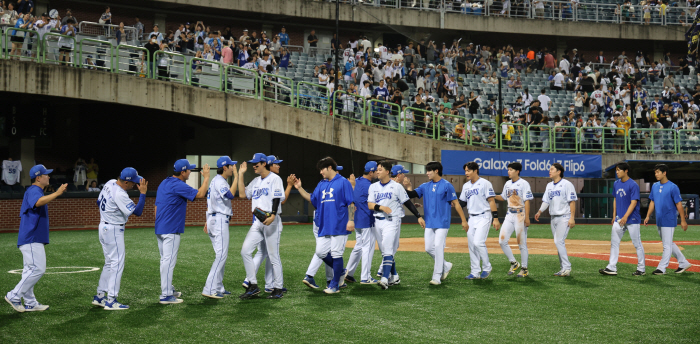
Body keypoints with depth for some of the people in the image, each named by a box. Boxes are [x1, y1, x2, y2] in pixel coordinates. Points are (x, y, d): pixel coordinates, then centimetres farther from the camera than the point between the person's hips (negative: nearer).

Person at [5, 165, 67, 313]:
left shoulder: (36, 191, 21)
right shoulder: (33, 191, -13)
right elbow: (38, 202, -37)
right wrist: (57, 193, -37)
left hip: (34, 240, 11)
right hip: (31, 239, -11)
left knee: (31, 270, 11)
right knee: (38, 269, -13)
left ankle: (30, 303, 14)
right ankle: (14, 296, -9)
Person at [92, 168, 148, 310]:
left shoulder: (110, 183, 4)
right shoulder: (120, 194, -25)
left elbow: (99, 202, 17)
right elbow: (138, 212, -24)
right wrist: (143, 193, -22)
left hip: (104, 227, 10)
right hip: (113, 230, -10)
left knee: (110, 263, 16)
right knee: (117, 263, -6)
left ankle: (99, 296, 20)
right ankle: (111, 300, -5)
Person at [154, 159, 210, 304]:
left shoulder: (164, 183, 15)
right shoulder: (178, 185, -15)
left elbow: (157, 206, 19)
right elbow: (200, 194, -20)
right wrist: (206, 177, -8)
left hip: (159, 229, 10)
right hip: (171, 230, -10)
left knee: (165, 260, 17)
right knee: (169, 261, -8)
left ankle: (168, 289, 27)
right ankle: (166, 296, -8)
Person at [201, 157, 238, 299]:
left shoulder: (215, 180, 18)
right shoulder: (219, 181, -13)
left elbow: (209, 202, 21)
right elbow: (230, 195, -30)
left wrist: (208, 221, 23)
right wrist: (236, 177, -24)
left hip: (213, 219, 11)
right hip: (220, 220, -11)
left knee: (221, 254, 14)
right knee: (221, 254, -13)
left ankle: (218, 287, 17)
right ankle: (210, 289, -16)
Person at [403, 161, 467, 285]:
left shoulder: (447, 185, -7)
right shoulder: (425, 186, 10)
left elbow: (456, 203, -7)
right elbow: (411, 195, 5)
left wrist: (464, 220, -9)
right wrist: (407, 187, -15)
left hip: (442, 222, -6)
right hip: (429, 223, 6)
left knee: (438, 247, -9)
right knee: (429, 248, 6)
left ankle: (437, 277, -4)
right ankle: (446, 266, 26)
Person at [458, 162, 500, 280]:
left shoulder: (484, 183, -7)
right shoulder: (466, 186, 13)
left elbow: (491, 201, -9)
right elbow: (462, 203, 16)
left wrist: (495, 218, -15)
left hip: (484, 217, -7)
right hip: (471, 218, 7)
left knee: (478, 242, -17)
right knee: (472, 245, 5)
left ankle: (486, 268, 1)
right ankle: (475, 272, 11)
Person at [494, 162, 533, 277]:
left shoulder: (524, 184, -9)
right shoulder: (508, 184, 12)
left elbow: (527, 201, -12)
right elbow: (503, 197, 22)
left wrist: (527, 218, -17)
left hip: (520, 215, -7)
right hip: (509, 215, 7)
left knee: (522, 243, -1)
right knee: (502, 241, 0)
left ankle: (524, 268, 10)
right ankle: (514, 263, 15)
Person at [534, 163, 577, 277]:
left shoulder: (566, 184, -7)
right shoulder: (549, 186, 15)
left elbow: (572, 201, -10)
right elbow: (546, 201, 13)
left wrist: (572, 218, -17)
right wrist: (539, 212, -4)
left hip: (564, 217, -8)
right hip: (553, 218, 8)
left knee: (558, 241, -16)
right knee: (559, 243, 8)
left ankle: (567, 268, -12)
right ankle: (564, 268, 14)